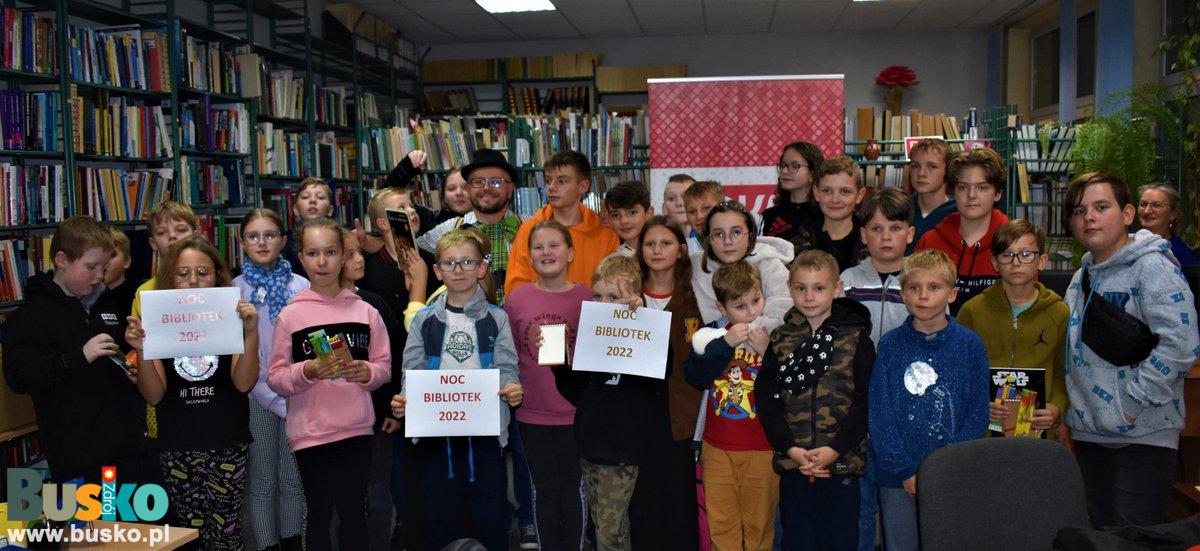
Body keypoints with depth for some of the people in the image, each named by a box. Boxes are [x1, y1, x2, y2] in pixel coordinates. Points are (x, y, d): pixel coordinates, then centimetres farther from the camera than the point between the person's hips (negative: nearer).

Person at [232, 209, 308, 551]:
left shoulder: (301, 286, 1)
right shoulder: (234, 290, -2)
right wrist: (278, 401, -10)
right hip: (255, 397, -1)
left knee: (293, 478, 10)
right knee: (261, 481, 6)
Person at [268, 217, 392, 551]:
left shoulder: (365, 312, 3)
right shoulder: (290, 315, -2)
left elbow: (384, 366, 6)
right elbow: (275, 377, -2)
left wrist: (368, 373, -14)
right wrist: (306, 372, -20)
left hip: (356, 429, 1)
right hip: (310, 431, -1)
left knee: (354, 513, 11)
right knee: (318, 514, 10)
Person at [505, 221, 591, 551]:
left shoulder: (587, 297, -5)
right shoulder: (517, 299, -1)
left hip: (575, 414, -1)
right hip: (532, 414, 1)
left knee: (573, 490, 12)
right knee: (545, 492, 14)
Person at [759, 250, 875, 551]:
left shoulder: (855, 338, -1)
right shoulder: (780, 340, 5)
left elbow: (865, 402, -6)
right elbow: (767, 401, 1)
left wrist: (834, 450, -15)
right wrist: (791, 449, -11)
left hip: (841, 461, -2)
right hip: (792, 464, 2)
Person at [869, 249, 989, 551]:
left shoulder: (971, 345, 0)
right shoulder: (890, 345, 0)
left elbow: (977, 412, 0)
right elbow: (879, 413, -2)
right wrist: (906, 470, -9)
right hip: (898, 476, 0)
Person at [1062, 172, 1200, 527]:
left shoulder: (1153, 267, -11)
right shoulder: (1082, 277, 13)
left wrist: (1131, 404, -19)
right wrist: (1068, 412, 11)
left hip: (1143, 436, -7)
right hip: (1087, 433, 8)